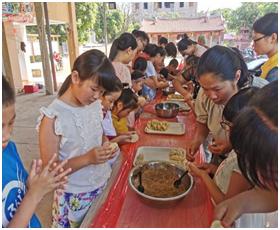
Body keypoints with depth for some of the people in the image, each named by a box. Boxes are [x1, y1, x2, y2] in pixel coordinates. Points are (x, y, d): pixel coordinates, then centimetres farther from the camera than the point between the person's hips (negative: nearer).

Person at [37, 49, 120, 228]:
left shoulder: (95, 105, -5)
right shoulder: (52, 117, -22)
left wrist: (106, 146, -10)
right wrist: (88, 158, -29)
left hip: (104, 184, 6)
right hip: (75, 196, -5)